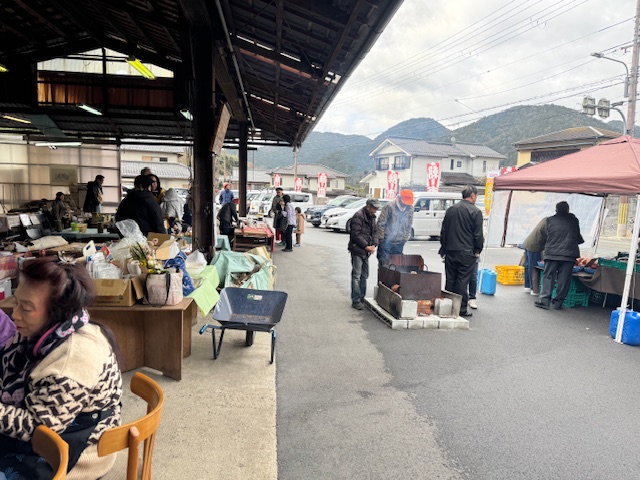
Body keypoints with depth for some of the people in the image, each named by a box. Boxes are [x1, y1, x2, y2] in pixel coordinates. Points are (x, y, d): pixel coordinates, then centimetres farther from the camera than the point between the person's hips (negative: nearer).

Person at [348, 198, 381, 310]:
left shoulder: (372, 217, 12)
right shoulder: (358, 216, -15)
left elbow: (375, 231, 14)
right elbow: (356, 234, -19)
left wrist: (374, 245, -3)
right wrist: (366, 246, -18)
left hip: (366, 251, 9)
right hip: (357, 251, -9)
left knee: (364, 275, 14)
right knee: (356, 276, -5)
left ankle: (362, 298, 24)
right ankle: (356, 301, 0)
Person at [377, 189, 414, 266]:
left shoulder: (410, 208, 2)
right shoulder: (389, 206, -13)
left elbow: (409, 225, 12)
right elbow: (381, 223, -9)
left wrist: (405, 237, 7)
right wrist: (381, 238, -8)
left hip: (399, 243, 4)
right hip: (387, 241, -4)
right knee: (383, 263, -2)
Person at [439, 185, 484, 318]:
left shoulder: (450, 210, 9)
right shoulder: (476, 212, -8)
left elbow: (443, 231, 12)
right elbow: (478, 235, -8)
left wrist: (444, 249, 17)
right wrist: (478, 250, 5)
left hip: (450, 252, 5)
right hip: (466, 252, -5)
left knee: (450, 280, 11)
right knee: (463, 281, 0)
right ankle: (462, 309, 5)